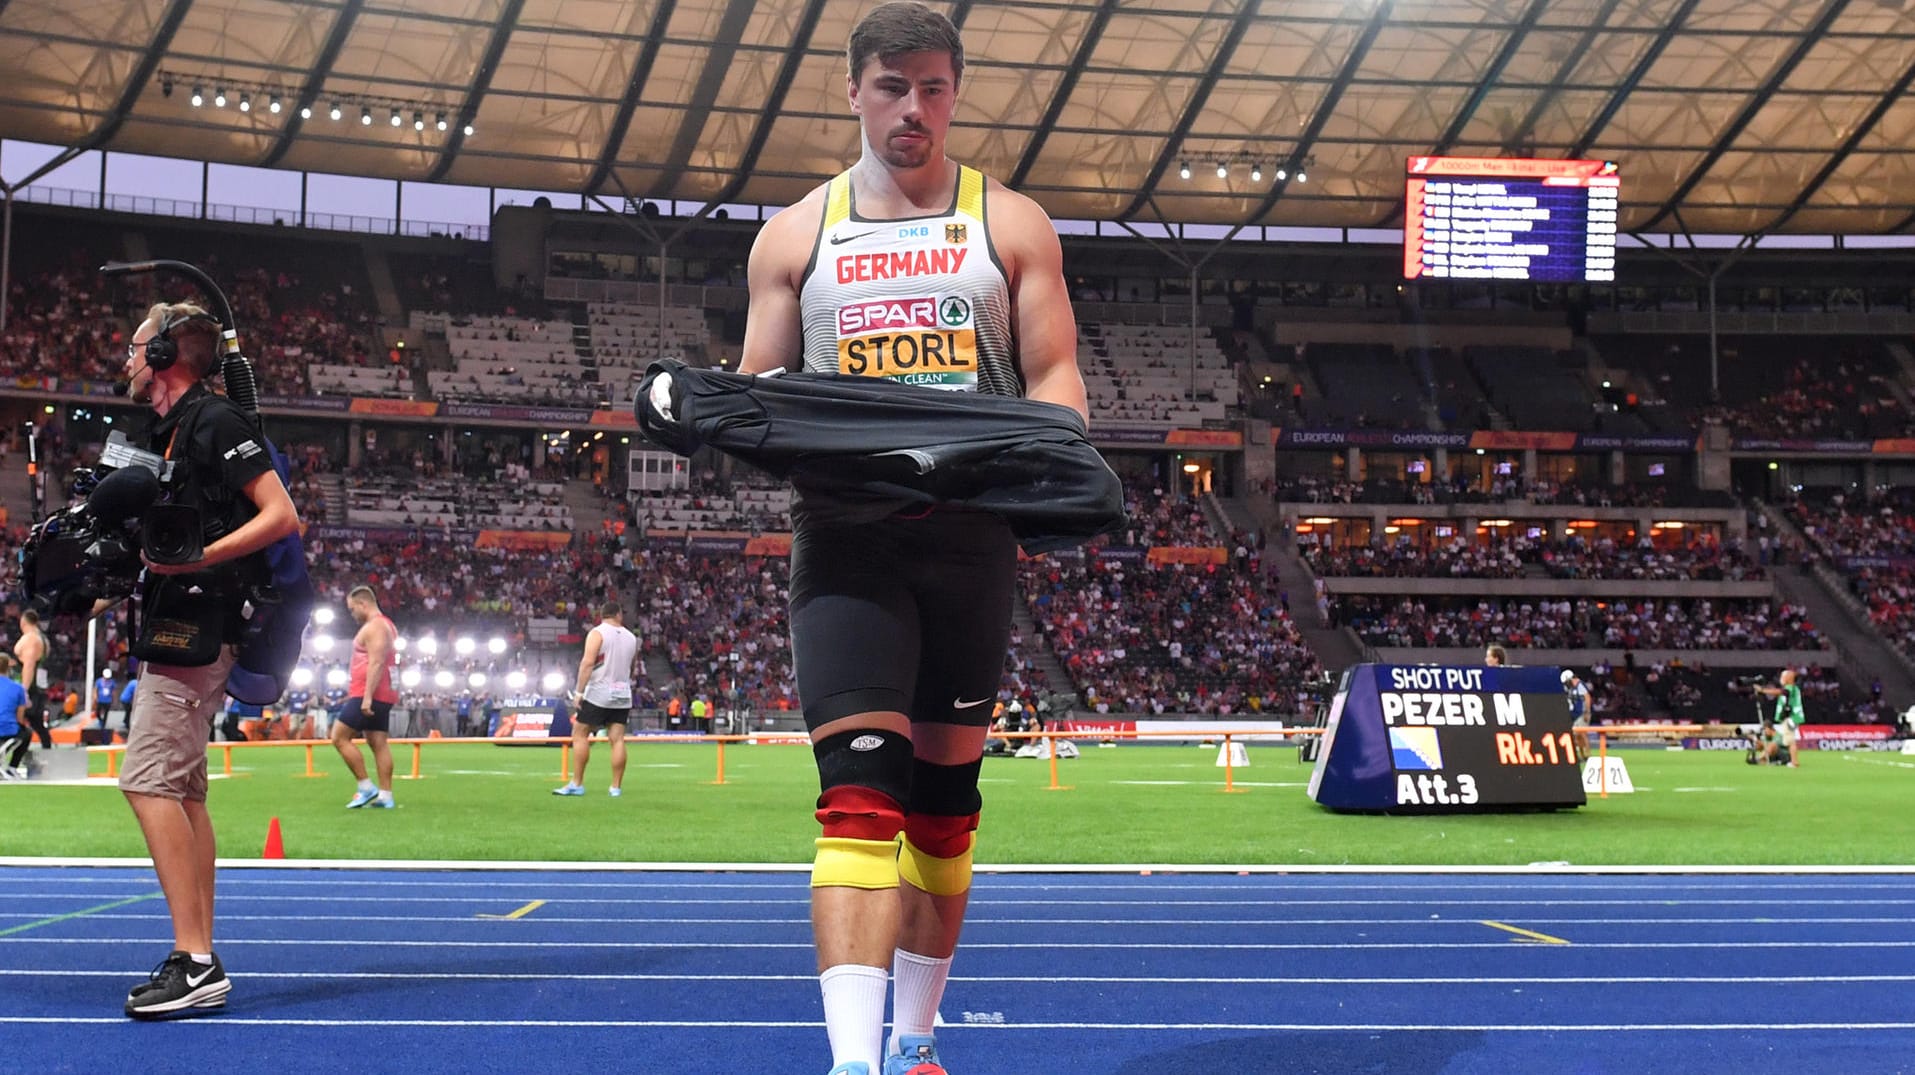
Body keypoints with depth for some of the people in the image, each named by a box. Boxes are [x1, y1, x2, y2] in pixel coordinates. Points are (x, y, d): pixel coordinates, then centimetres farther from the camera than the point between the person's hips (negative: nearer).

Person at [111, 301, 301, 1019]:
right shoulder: (169, 430, 20)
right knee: (181, 791, 9)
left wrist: (196, 560, -24)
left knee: (147, 782, -15)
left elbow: (281, 516, -16)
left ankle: (195, 964, -16)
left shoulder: (214, 420, -9)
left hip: (193, 629, -10)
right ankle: (198, 963, 13)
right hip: (177, 630, 10)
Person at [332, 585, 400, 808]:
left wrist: (367, 697, -26)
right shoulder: (385, 625, 20)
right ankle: (385, 795, 2)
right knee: (378, 743, 6)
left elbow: (376, 663, -22)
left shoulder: (374, 626, -13)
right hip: (382, 696, 10)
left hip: (369, 695, -10)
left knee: (339, 737, -7)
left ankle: (366, 787, -7)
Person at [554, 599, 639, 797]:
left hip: (598, 694, -5)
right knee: (617, 739, 2)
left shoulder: (597, 633, -6)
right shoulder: (631, 638, 10)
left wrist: (579, 691, -15)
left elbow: (587, 662, -16)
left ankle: (576, 784, 0)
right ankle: (616, 787, 1)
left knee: (580, 735, 3)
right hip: (622, 695, 5)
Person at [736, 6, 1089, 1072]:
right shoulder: (795, 236, 12)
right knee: (860, 787, -16)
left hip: (970, 532, 1)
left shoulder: (1012, 224, 10)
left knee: (944, 794, 9)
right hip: (846, 533, -1)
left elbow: (1057, 379, 5)